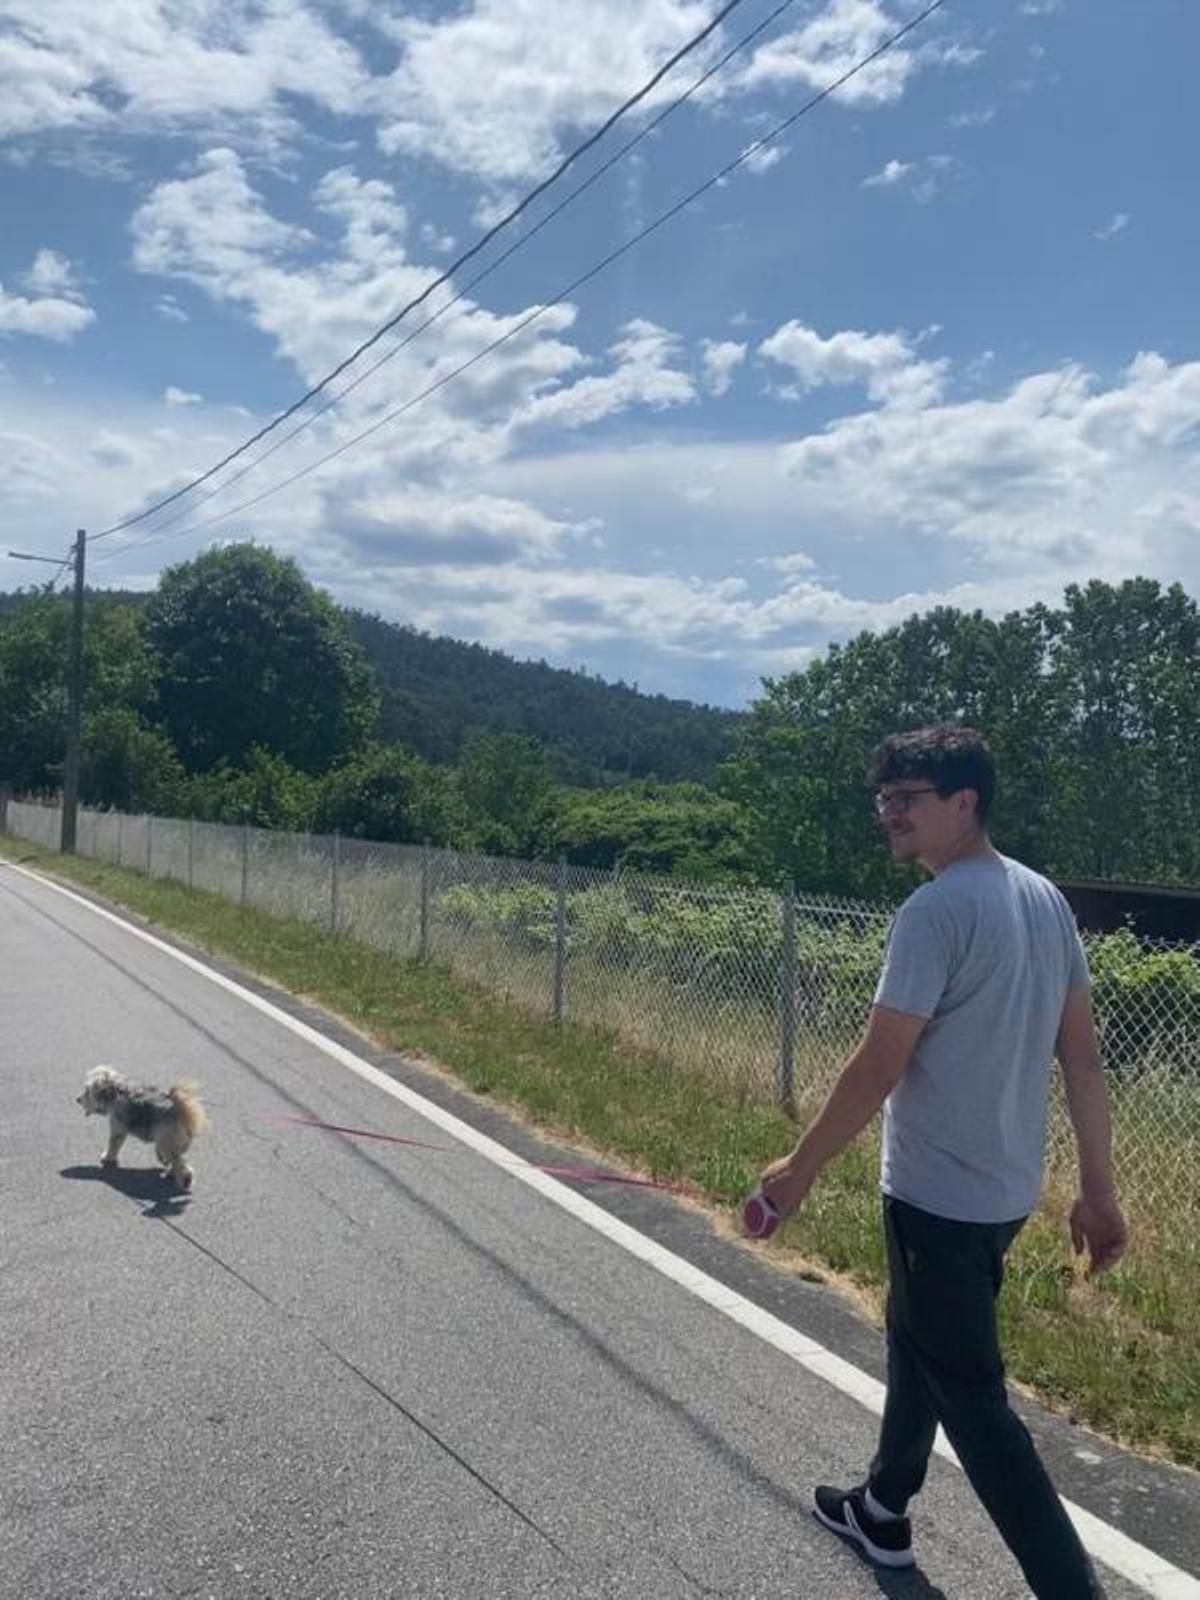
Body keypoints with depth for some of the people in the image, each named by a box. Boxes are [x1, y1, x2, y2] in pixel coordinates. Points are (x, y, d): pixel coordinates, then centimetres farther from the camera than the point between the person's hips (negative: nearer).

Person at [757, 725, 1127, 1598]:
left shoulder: (936, 912, -22)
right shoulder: (1048, 900, 4)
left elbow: (879, 1066, -21)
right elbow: (1084, 1057, 7)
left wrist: (800, 1168, -10)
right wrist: (1099, 1189, 13)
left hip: (940, 1194, -9)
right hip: (1007, 1187, 9)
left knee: (972, 1396, 4)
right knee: (919, 1340, 25)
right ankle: (883, 1509, 43)